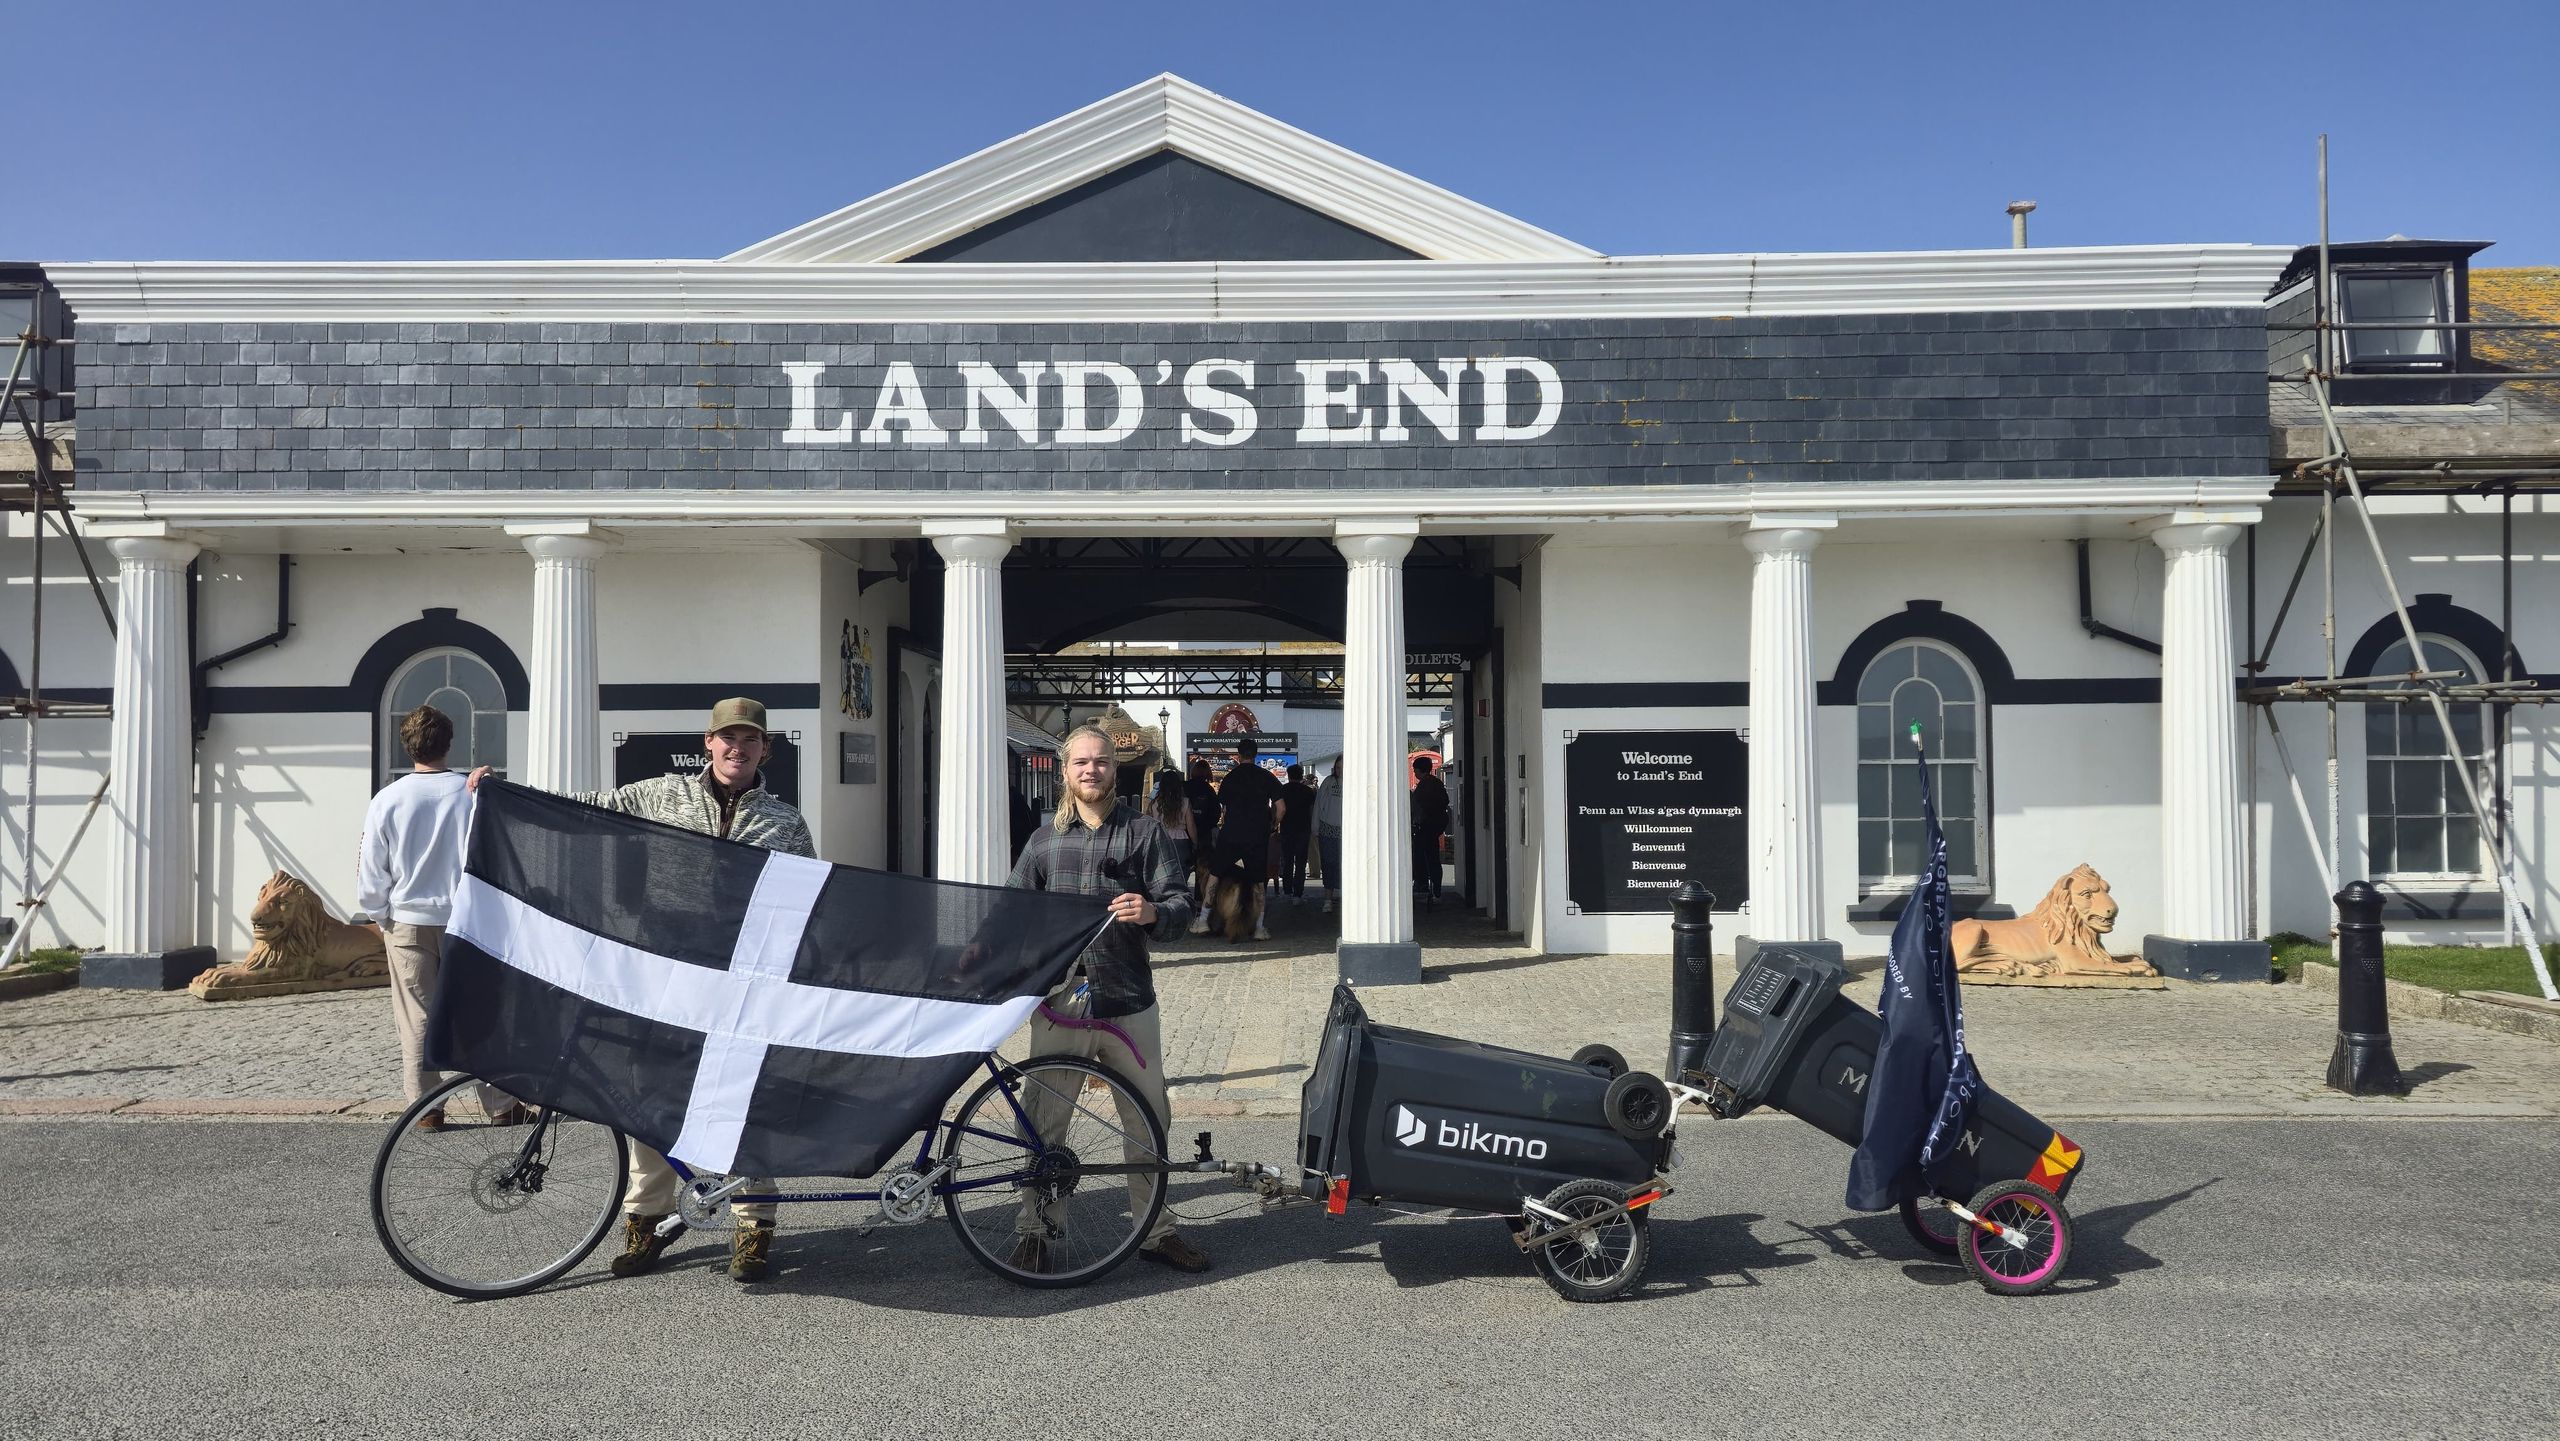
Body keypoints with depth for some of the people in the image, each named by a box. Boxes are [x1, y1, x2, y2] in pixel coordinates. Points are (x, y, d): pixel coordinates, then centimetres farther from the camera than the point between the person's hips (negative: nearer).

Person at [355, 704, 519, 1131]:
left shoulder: (387, 800, -6)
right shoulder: (472, 793, -8)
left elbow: (372, 869, 0)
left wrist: (378, 916, 14)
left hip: (408, 920, 0)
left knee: (417, 1020, 8)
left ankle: (426, 1108, 12)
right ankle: (500, 1104, 11)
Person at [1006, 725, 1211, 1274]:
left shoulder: (1144, 832, 6)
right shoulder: (1045, 839, 11)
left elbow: (1181, 898, -1)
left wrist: (1153, 911, -22)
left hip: (1128, 1003, 0)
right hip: (1059, 999, 1)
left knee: (1150, 1119, 7)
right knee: (1044, 1122, 4)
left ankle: (1155, 1230, 21)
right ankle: (1034, 1230, 18)